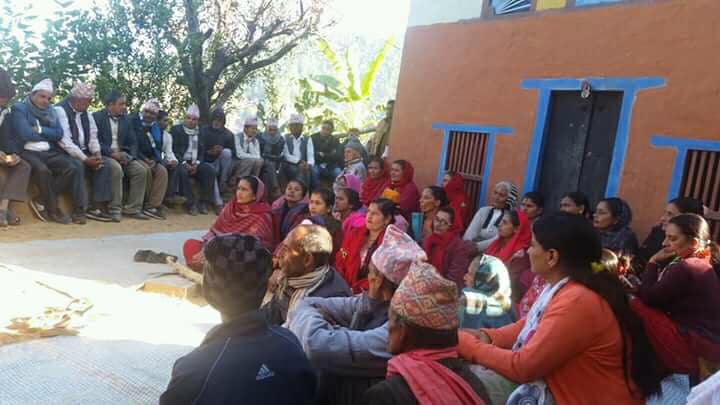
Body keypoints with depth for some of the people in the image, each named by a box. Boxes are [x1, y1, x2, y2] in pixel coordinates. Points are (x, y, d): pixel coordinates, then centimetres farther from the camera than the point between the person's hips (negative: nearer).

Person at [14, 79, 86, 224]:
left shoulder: (51, 111, 17)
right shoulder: (20, 108, 1)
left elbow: (59, 134, 6)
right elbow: (25, 134, -12)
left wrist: (41, 130, -8)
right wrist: (48, 135, 1)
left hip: (49, 152, 5)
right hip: (28, 152, -5)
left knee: (74, 167, -20)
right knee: (42, 170, -36)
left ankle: (41, 202, -12)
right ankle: (53, 210, -16)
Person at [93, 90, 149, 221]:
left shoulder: (125, 119, 14)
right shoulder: (97, 117, -2)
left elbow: (133, 142, 11)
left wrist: (131, 156, -8)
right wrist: (112, 153, -21)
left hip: (122, 155, 6)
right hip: (104, 155, -5)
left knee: (141, 170, -18)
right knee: (116, 169, -35)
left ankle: (132, 209, -13)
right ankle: (115, 209, -26)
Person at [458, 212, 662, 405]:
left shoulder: (577, 302, -28)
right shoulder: (564, 286, 3)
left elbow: (523, 367, -25)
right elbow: (529, 326, 15)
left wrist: (467, 344, -14)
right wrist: (486, 336, -1)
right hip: (557, 381, 9)